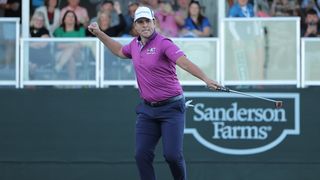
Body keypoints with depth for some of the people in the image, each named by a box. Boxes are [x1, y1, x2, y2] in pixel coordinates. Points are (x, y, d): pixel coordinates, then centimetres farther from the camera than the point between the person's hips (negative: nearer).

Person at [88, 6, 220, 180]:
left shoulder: (163, 43, -15)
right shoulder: (135, 44, 7)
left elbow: (184, 62, -29)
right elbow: (120, 51, 31)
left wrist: (206, 79, -43)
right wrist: (99, 34, 28)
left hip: (171, 107, -6)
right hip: (147, 109, 6)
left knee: (172, 154, -12)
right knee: (142, 155, -3)